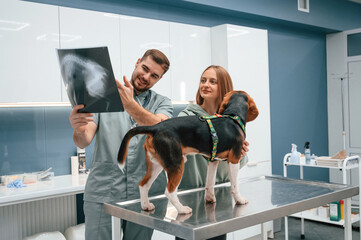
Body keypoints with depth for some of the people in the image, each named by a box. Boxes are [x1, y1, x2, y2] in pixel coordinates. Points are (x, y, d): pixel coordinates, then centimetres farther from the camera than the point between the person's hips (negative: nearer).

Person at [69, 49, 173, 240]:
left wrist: (129, 104, -31)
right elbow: (84, 141, -4)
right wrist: (79, 130, -28)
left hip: (146, 194, 1)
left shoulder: (162, 103, 8)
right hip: (103, 193, -1)